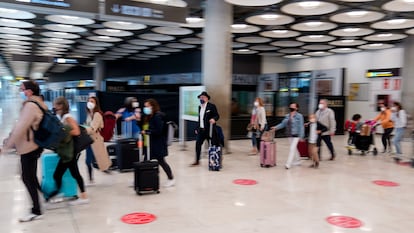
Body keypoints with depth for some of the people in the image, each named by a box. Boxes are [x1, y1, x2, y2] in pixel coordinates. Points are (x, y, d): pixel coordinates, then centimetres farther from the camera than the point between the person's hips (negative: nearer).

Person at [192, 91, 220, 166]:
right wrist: (197, 128, 15)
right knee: (198, 144, 0)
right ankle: (197, 161, 9)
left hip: (209, 129, -6)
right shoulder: (200, 107, 14)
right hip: (201, 129, 6)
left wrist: (214, 119, -32)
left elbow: (217, 115, -10)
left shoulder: (211, 106, -7)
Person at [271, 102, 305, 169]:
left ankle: (288, 163, -8)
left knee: (292, 148, -10)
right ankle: (298, 160, 36)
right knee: (294, 148, 19)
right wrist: (276, 127, -6)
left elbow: (301, 126, -12)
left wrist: (301, 136, -15)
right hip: (290, 135, 7)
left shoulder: (299, 116, -11)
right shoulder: (287, 116, 6)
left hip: (296, 135, -6)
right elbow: (283, 124, 7)